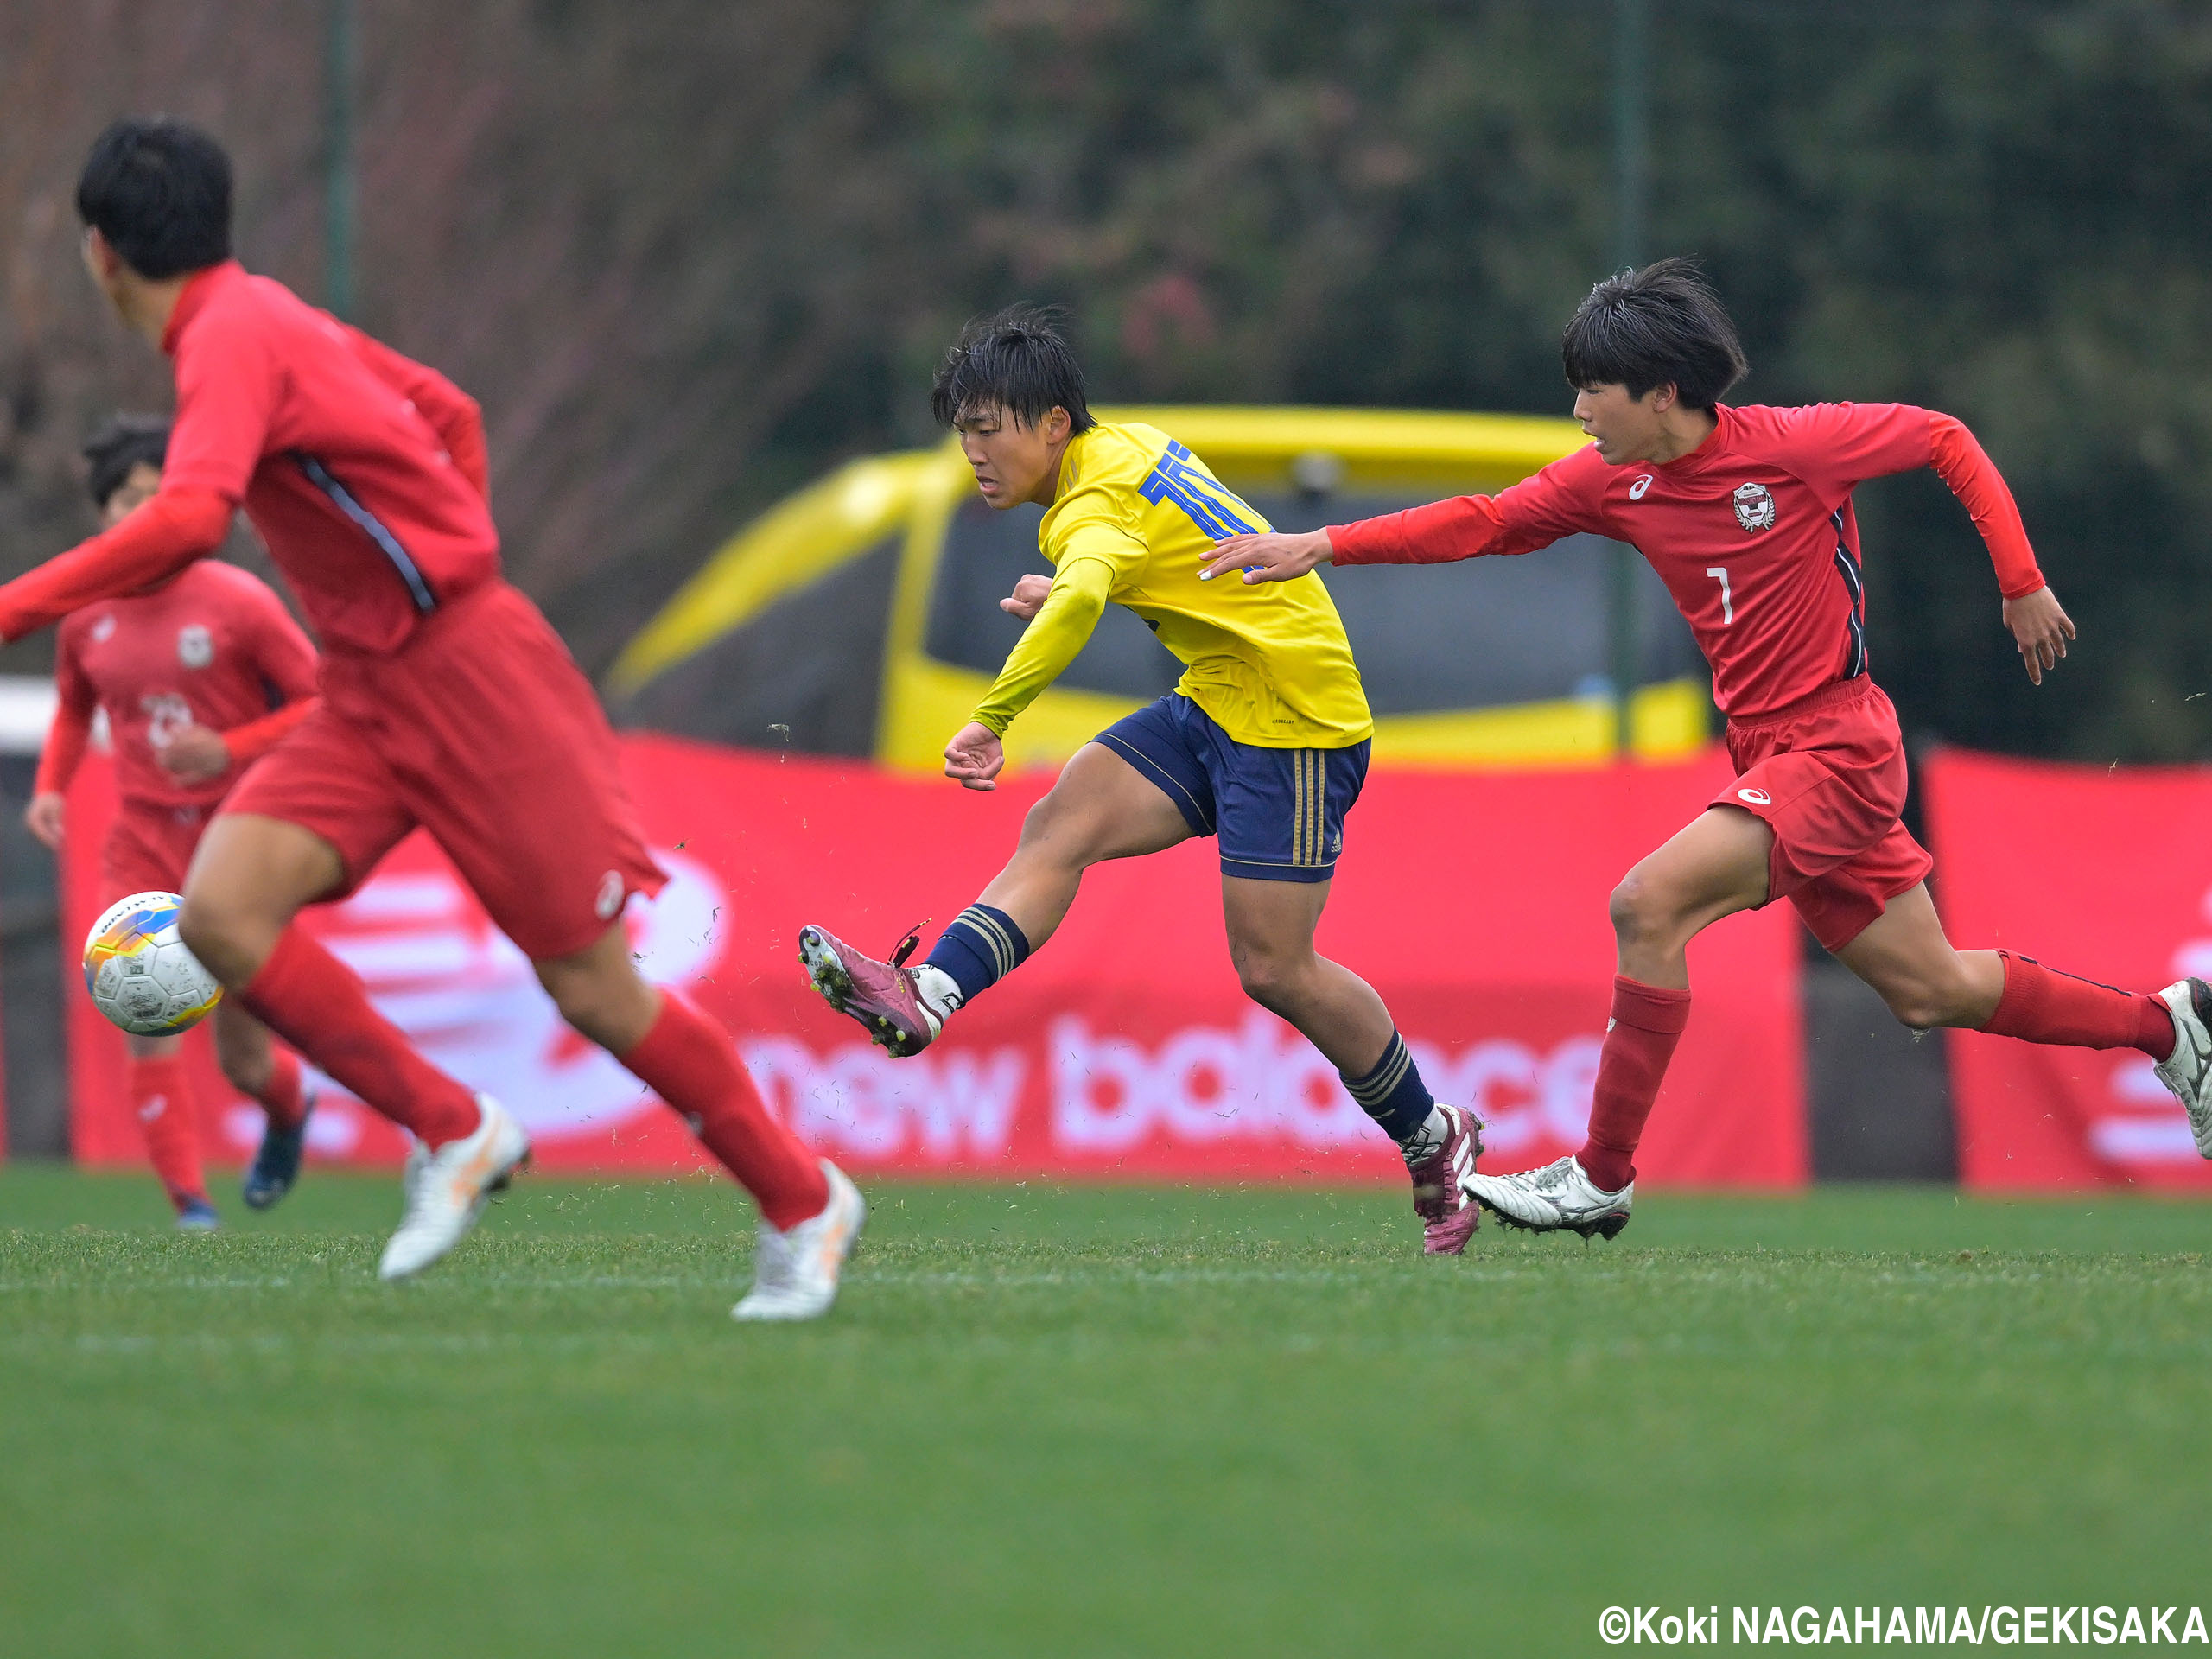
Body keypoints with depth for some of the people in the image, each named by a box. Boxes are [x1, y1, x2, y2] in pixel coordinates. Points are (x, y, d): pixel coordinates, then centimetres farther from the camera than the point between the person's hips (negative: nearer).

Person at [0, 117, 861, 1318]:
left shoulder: (231, 337, -18)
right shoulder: (265, 318, 11)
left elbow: (186, 519, -35)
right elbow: (451, 415, 22)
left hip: (465, 675, -9)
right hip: (369, 696, 9)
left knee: (593, 990, -2)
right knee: (221, 911, -12)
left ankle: (802, 1203, 15)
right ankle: (449, 1133, -2)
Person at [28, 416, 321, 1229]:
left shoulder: (239, 603, -10)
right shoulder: (86, 617, 1)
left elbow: (322, 705, -7)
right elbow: (72, 709, 20)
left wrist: (231, 749, -20)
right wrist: (49, 787, 2)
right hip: (143, 840, 3)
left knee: (242, 1060, 5)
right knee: (147, 1025, -19)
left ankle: (290, 1109, 41)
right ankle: (190, 1204, -14)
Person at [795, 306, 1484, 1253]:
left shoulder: (1097, 503, -21)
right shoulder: (1130, 447, 8)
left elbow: (1081, 599, -44)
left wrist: (993, 717, -48)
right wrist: (1064, 596, 15)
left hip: (1297, 720, -10)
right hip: (1216, 703, 10)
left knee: (1273, 969, -6)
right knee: (1058, 828, -10)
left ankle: (1435, 1138, 13)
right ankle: (924, 1001, -27)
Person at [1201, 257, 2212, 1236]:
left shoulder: (1791, 447, -15)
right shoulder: (1616, 481, 2)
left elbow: (1947, 443, -4)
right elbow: (1484, 523, 1)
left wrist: (2023, 584, -2)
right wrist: (1323, 547, -10)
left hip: (1835, 746, -8)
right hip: (1765, 753, 8)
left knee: (1649, 903, -22)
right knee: (1930, 990, 14)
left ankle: (1602, 1177, -15)